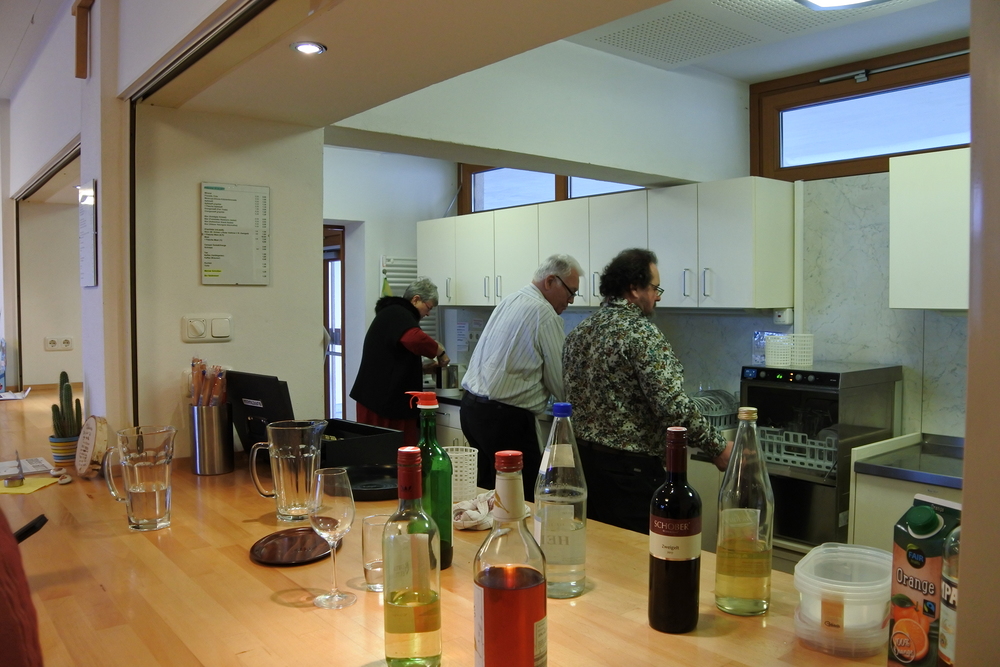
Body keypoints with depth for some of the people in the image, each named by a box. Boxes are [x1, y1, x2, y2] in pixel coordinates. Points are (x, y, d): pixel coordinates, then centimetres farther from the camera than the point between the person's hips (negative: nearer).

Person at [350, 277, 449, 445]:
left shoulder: (392, 314, 22)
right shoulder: (398, 314, -10)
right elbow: (415, 340, -32)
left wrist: (426, 367, 18)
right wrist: (439, 351, -15)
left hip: (382, 397, 10)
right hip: (383, 399, -10)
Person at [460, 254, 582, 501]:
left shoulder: (510, 300, 14)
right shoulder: (545, 314, -12)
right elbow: (559, 380, -9)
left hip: (472, 407, 10)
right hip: (505, 417, -10)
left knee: (489, 490, 17)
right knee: (522, 499, -2)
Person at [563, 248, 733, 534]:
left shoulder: (578, 333, 8)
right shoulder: (642, 334, -16)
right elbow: (673, 406, -23)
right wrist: (717, 447, -12)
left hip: (583, 459, 8)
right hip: (630, 467, -8)